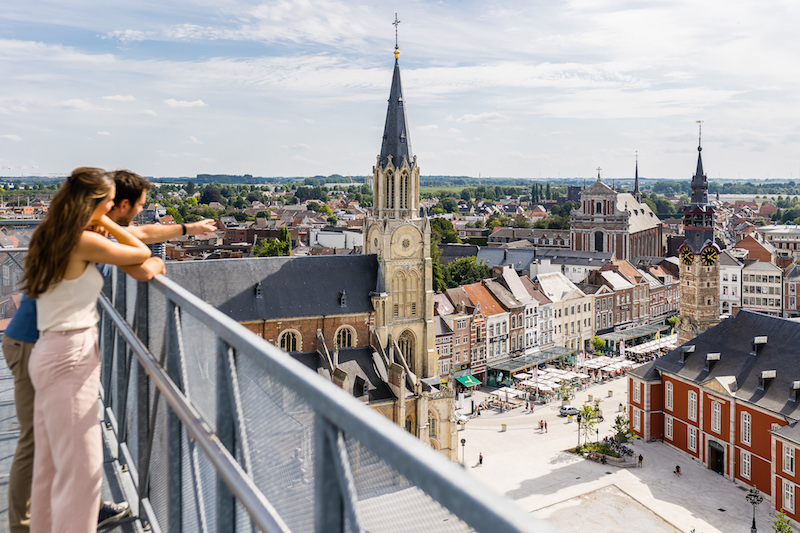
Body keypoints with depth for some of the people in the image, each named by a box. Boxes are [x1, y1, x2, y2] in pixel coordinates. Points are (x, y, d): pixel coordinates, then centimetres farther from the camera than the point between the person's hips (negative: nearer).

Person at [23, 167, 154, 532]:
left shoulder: (52, 237, 11)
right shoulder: (84, 242, -16)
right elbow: (142, 254, -6)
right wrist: (107, 224, 2)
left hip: (49, 353, 10)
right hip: (70, 356, -10)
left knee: (50, 464, 18)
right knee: (82, 468, -4)